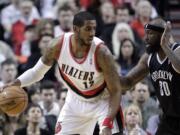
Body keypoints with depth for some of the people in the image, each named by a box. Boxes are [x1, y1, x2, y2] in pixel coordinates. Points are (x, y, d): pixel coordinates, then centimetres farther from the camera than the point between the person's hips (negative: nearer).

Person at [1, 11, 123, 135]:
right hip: (76, 101, 3)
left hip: (102, 101, -3)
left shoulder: (101, 52, -31)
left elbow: (116, 91, -24)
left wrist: (107, 124, -34)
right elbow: (37, 72, -3)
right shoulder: (58, 45, -22)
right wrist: (15, 84, -21)